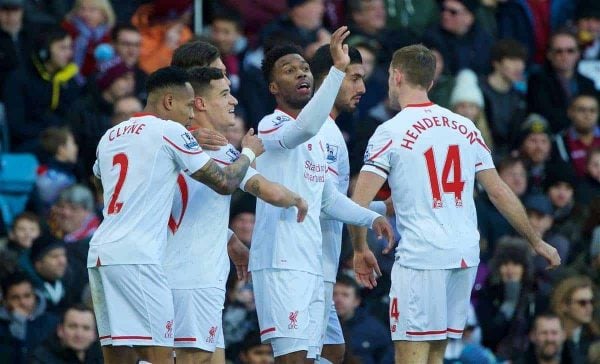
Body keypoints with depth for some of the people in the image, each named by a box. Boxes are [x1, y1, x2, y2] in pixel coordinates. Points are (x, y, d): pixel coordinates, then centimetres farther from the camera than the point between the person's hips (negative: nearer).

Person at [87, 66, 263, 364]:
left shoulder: (110, 136, 19)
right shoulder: (170, 131, -2)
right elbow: (224, 183, 1)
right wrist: (248, 152, 20)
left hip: (99, 252, 8)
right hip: (136, 256, -8)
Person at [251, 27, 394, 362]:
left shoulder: (320, 138, 21)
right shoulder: (271, 126, -7)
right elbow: (304, 127, -30)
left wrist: (372, 218, 13)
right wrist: (338, 69, -35)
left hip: (312, 265, 9)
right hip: (280, 263, -9)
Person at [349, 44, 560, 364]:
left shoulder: (391, 131, -5)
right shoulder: (465, 127, 10)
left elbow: (359, 204, -9)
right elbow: (500, 193, 12)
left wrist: (360, 250, 7)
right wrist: (537, 242, 22)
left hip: (420, 256, -6)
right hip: (466, 254, 6)